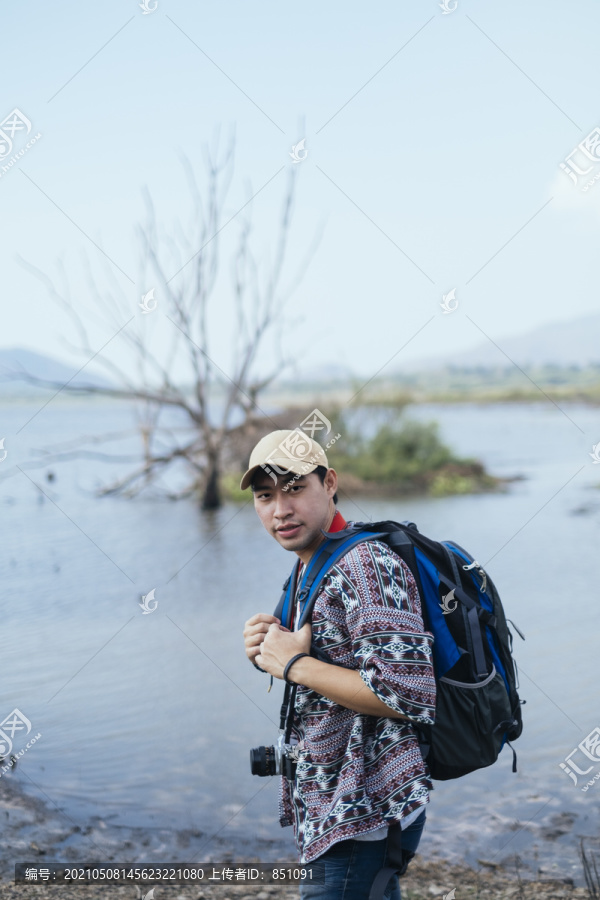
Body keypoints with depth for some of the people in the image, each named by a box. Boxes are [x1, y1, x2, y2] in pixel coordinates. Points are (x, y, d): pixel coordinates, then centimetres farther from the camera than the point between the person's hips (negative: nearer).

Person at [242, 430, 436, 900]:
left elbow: (408, 695, -28)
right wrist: (271, 651, 0)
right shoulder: (310, 571, 12)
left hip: (364, 819, -10)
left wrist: (296, 664, -21)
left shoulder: (367, 565, -20)